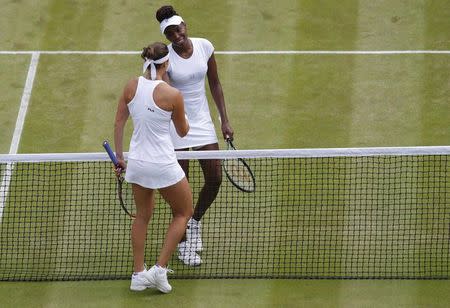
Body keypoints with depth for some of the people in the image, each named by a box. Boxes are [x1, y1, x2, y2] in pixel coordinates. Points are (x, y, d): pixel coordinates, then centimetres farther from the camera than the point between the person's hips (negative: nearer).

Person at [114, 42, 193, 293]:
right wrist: (185, 119, 21)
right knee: (184, 213, 17)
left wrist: (119, 155, 16)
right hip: (163, 165, -5)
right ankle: (160, 269, 8)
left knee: (143, 216, 24)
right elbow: (183, 131, -2)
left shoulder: (132, 86, -5)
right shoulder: (172, 95, -18)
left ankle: (138, 274, 26)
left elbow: (119, 123, 4)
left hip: (137, 163, 5)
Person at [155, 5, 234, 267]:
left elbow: (215, 84, 6)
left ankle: (195, 220, 33)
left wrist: (225, 120, 6)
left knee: (215, 179, 4)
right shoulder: (165, 58, -17)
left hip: (203, 121, 4)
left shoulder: (204, 47, -4)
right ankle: (183, 244, 17)